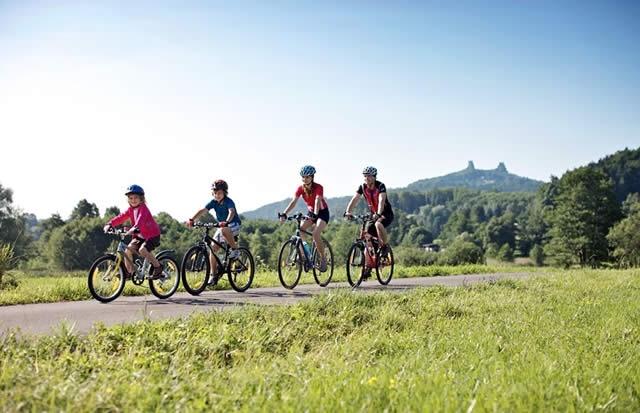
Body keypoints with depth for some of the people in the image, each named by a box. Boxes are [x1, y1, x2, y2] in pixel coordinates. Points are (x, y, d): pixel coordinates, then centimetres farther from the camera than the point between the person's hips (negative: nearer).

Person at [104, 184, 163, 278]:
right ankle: (128, 272, 6)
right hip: (139, 236, 7)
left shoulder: (143, 208, -18)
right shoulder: (130, 210, 4)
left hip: (152, 235, -7)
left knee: (142, 249, -28)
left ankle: (158, 267, -11)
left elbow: (141, 218, -37)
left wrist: (135, 228, -56)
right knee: (128, 249, -9)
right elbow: (121, 217, -3)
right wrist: (110, 224, -18)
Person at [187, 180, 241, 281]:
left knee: (224, 230, -40)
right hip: (222, 226, 6)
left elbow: (232, 212, -38)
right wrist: (192, 220, -29)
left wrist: (226, 222, -57)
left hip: (235, 224, -6)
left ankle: (235, 249, -17)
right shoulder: (213, 202, -5)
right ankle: (213, 275, 1)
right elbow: (203, 210, -15)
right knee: (213, 248, -6)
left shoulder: (229, 201, -19)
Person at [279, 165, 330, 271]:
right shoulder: (301, 188, -10)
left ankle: (323, 258, -9)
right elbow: (293, 202, -17)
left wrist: (315, 214, -55)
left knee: (316, 234, -26)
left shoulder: (318, 187, -23)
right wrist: (284, 214, -31)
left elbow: (317, 201, -38)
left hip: (322, 212, -5)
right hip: (311, 212, 5)